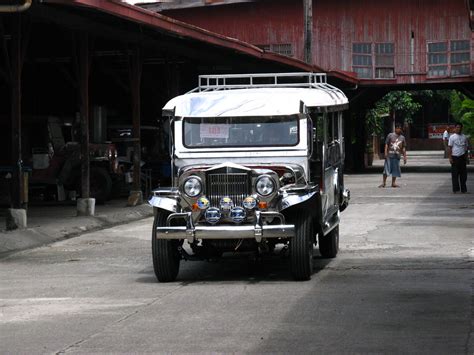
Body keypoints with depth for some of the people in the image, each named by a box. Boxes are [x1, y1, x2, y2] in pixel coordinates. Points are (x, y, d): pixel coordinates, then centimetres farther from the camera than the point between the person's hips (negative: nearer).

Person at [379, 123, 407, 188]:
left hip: (397, 156, 3)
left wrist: (404, 157, 11)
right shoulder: (390, 135, 3)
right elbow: (386, 144, 1)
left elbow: (403, 148, 15)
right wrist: (385, 153, -9)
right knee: (386, 169, -5)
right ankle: (384, 182, 0)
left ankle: (393, 183, 12)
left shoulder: (402, 138, 12)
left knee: (395, 170, 4)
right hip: (389, 155, -3)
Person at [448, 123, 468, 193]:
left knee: (463, 174, 4)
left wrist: (466, 158, 11)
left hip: (462, 157, 3)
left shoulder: (464, 137, 11)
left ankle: (463, 189, 9)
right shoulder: (452, 137, 0)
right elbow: (450, 148, -2)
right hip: (455, 157, -3)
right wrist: (450, 158, -9)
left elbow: (466, 148, 16)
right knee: (455, 174, -2)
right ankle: (455, 189, 2)